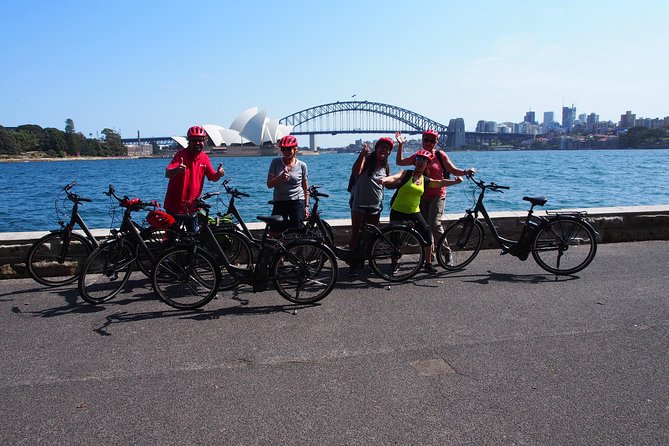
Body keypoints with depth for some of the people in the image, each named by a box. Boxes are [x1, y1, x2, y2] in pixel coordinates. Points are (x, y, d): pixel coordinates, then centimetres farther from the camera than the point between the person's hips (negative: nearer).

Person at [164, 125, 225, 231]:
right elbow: (167, 174, -25)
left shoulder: (204, 158, 4)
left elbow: (213, 178, 4)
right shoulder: (181, 155, -13)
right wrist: (176, 170, -49)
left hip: (192, 207, 5)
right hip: (175, 207, -5)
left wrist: (218, 174, -21)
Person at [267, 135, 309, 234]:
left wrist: (306, 206, 1)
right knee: (275, 234, -1)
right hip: (279, 203, 1)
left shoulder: (302, 165, 2)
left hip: (297, 203, -1)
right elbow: (269, 184, -1)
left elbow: (306, 188, 6)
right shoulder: (276, 162, 3)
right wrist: (280, 178, -20)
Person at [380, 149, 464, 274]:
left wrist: (455, 181, -27)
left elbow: (440, 182, -9)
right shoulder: (406, 174, -4)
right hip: (397, 212, -3)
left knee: (427, 234, -8)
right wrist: (385, 179, -44)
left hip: (414, 212, 3)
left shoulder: (426, 180, 5)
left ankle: (428, 263, 7)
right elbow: (395, 177, -21)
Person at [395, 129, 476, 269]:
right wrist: (400, 145, 6)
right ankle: (430, 255, 21)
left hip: (437, 195, -5)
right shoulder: (418, 156, 8)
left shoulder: (440, 155, -4)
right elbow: (399, 162, 12)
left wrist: (466, 171, -21)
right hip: (422, 196, 5)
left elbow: (454, 171, -3)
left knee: (435, 224, -19)